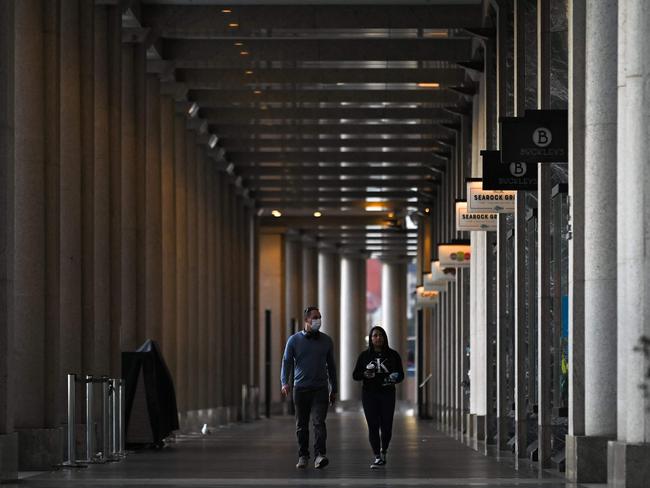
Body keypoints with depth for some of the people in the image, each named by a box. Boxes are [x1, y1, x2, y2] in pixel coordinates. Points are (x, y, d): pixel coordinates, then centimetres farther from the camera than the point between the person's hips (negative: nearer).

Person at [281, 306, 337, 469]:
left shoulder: (326, 341, 8)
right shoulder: (294, 340, 3)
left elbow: (331, 366, 15)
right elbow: (286, 362, 1)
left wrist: (333, 390, 16)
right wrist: (285, 382, -15)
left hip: (320, 388, 0)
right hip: (300, 388, 0)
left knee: (319, 422, -13)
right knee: (302, 425, 7)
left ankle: (320, 455, -21)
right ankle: (303, 456, 16)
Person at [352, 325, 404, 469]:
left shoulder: (393, 355, 4)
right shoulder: (364, 355, 4)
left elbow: (401, 374, 8)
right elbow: (355, 375, 5)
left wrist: (395, 378, -15)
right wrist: (365, 374, -16)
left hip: (387, 394, 0)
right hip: (369, 395, 0)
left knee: (386, 426, -1)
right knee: (373, 426, -6)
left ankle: (383, 452, 25)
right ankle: (377, 457, -2)